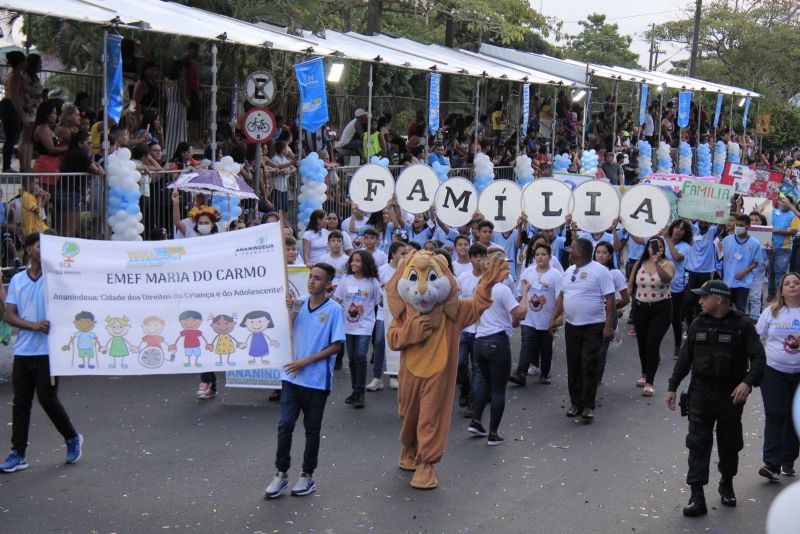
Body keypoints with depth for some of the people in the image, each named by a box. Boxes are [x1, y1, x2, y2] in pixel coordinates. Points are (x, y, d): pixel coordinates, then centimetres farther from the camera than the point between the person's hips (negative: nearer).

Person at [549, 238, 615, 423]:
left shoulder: (599, 271, -10)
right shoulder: (569, 271, 12)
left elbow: (609, 300, -12)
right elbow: (562, 296, 19)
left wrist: (608, 325, -17)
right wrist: (554, 318, 11)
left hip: (593, 327, -6)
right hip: (571, 326, 7)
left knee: (588, 367, -7)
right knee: (573, 366, 10)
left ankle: (588, 407, -2)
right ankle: (575, 403, 20)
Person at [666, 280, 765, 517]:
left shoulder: (742, 325, -8)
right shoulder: (699, 324, 4)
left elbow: (758, 357, -12)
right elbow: (685, 357, 10)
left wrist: (748, 382, -28)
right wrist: (672, 387, 10)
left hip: (731, 395, -2)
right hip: (701, 392, 2)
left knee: (730, 443, 12)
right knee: (698, 443, -4)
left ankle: (727, 484, 36)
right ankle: (697, 496, -3)